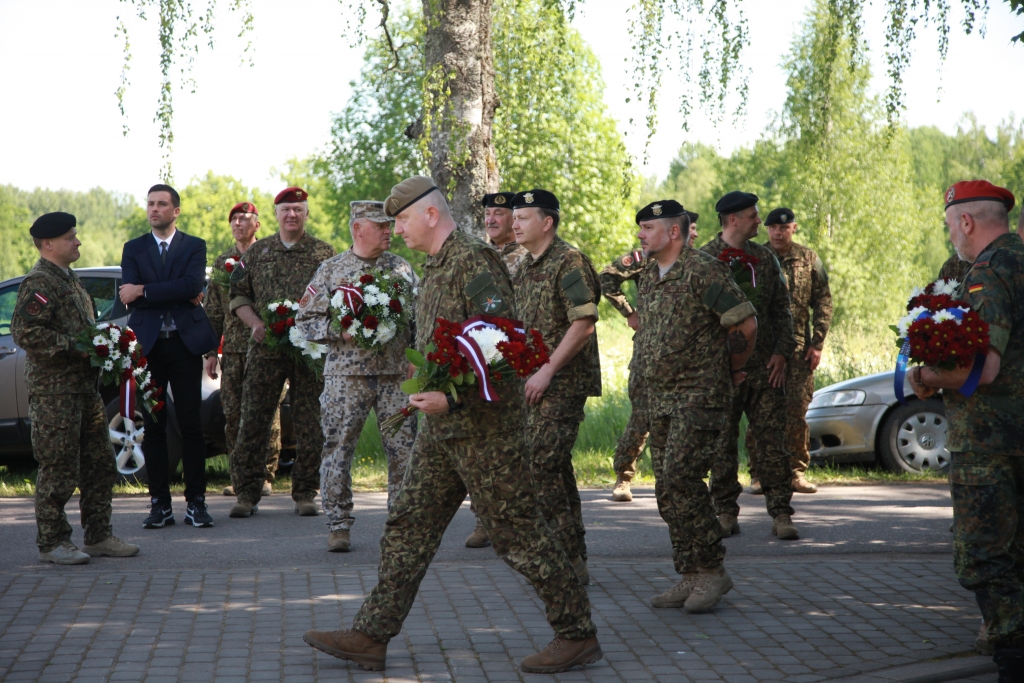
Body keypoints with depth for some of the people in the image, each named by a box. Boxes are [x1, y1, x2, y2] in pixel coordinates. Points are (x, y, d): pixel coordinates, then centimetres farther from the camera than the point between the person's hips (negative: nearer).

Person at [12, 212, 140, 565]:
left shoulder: (70, 279, 19)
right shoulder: (39, 282, -12)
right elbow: (24, 330, -24)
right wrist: (74, 347, -21)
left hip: (84, 386, 10)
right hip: (53, 391, -10)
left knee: (100, 464, 11)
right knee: (58, 469, -5)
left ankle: (99, 536, 20)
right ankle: (51, 542, 4)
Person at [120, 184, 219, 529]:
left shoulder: (194, 247, 8)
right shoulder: (133, 249, 12)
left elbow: (193, 285, -12)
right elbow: (130, 296, -3)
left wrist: (144, 291, -13)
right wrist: (178, 296, -10)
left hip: (184, 342, -1)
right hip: (148, 344, 1)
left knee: (190, 423, -2)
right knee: (152, 425, 1)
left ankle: (196, 501, 2)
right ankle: (160, 503, 6)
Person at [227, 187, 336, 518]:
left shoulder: (323, 253, 7)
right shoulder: (257, 252, 12)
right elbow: (238, 295, 14)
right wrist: (255, 323, -4)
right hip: (265, 347, 1)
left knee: (310, 422, 1)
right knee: (253, 419, -2)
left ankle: (305, 493, 9)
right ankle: (248, 493, 5)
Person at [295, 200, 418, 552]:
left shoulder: (401, 268, 10)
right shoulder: (331, 269, 2)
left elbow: (422, 312, 14)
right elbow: (305, 319, 1)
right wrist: (341, 331, -13)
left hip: (397, 372, 2)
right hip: (347, 374, -2)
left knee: (404, 448, 1)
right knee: (338, 448, -2)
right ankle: (338, 525, 8)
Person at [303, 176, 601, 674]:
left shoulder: (474, 261, -15)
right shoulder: (436, 267, 16)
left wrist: (450, 396, -25)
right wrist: (427, 393, 20)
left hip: (483, 425, -10)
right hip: (442, 427, 10)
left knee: (516, 531, -5)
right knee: (409, 526, 8)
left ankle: (578, 634, 5)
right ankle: (371, 636, 11)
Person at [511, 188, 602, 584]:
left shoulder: (569, 262, -10)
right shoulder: (525, 270, 18)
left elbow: (583, 324, -19)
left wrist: (547, 371, -20)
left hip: (562, 384, -9)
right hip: (532, 384, 9)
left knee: (541, 465, -15)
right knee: (554, 468, 11)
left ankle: (565, 558, -10)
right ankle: (573, 559, 17)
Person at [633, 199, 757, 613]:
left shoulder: (703, 272, -12)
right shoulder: (648, 278, 14)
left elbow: (746, 324, -12)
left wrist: (732, 369, 0)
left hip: (700, 396, -9)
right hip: (659, 399, 9)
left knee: (681, 480, -17)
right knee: (668, 490, 6)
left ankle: (712, 570, -6)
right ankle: (692, 578, 13)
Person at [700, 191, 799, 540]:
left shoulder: (765, 258, 11)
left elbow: (782, 309, 14)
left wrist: (781, 352, 2)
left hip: (764, 366, 3)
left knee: (772, 439, -1)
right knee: (722, 442, 3)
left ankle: (781, 514, 2)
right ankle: (726, 512, 12)